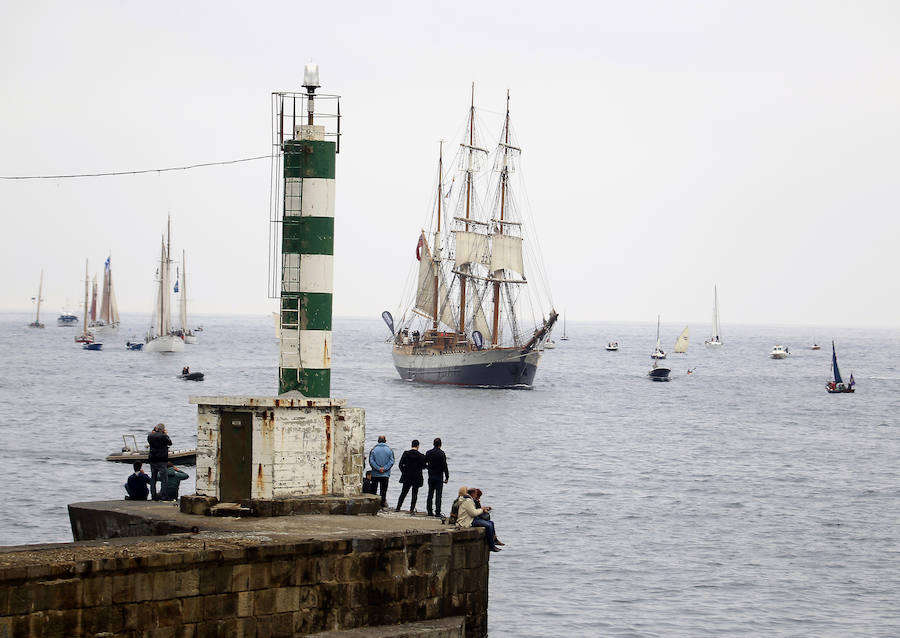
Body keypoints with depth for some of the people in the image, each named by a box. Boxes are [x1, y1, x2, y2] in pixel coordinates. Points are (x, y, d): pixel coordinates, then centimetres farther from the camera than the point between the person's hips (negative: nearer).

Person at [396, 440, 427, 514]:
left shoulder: (406, 453, -5)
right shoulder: (421, 456, -12)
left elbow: (401, 464, -3)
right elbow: (423, 466, -9)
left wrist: (403, 472, 10)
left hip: (406, 477, 2)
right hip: (416, 478, -2)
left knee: (403, 493, 14)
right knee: (414, 493, 7)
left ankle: (398, 507, 10)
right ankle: (412, 509, 4)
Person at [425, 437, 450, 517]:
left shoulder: (428, 453, 1)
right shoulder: (441, 453, -11)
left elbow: (424, 463, 9)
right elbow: (444, 466, -12)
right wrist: (447, 477, -7)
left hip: (431, 477, 4)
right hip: (439, 477, -4)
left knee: (430, 494, 11)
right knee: (438, 495, -2)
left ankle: (429, 511, 12)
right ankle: (437, 512, -6)